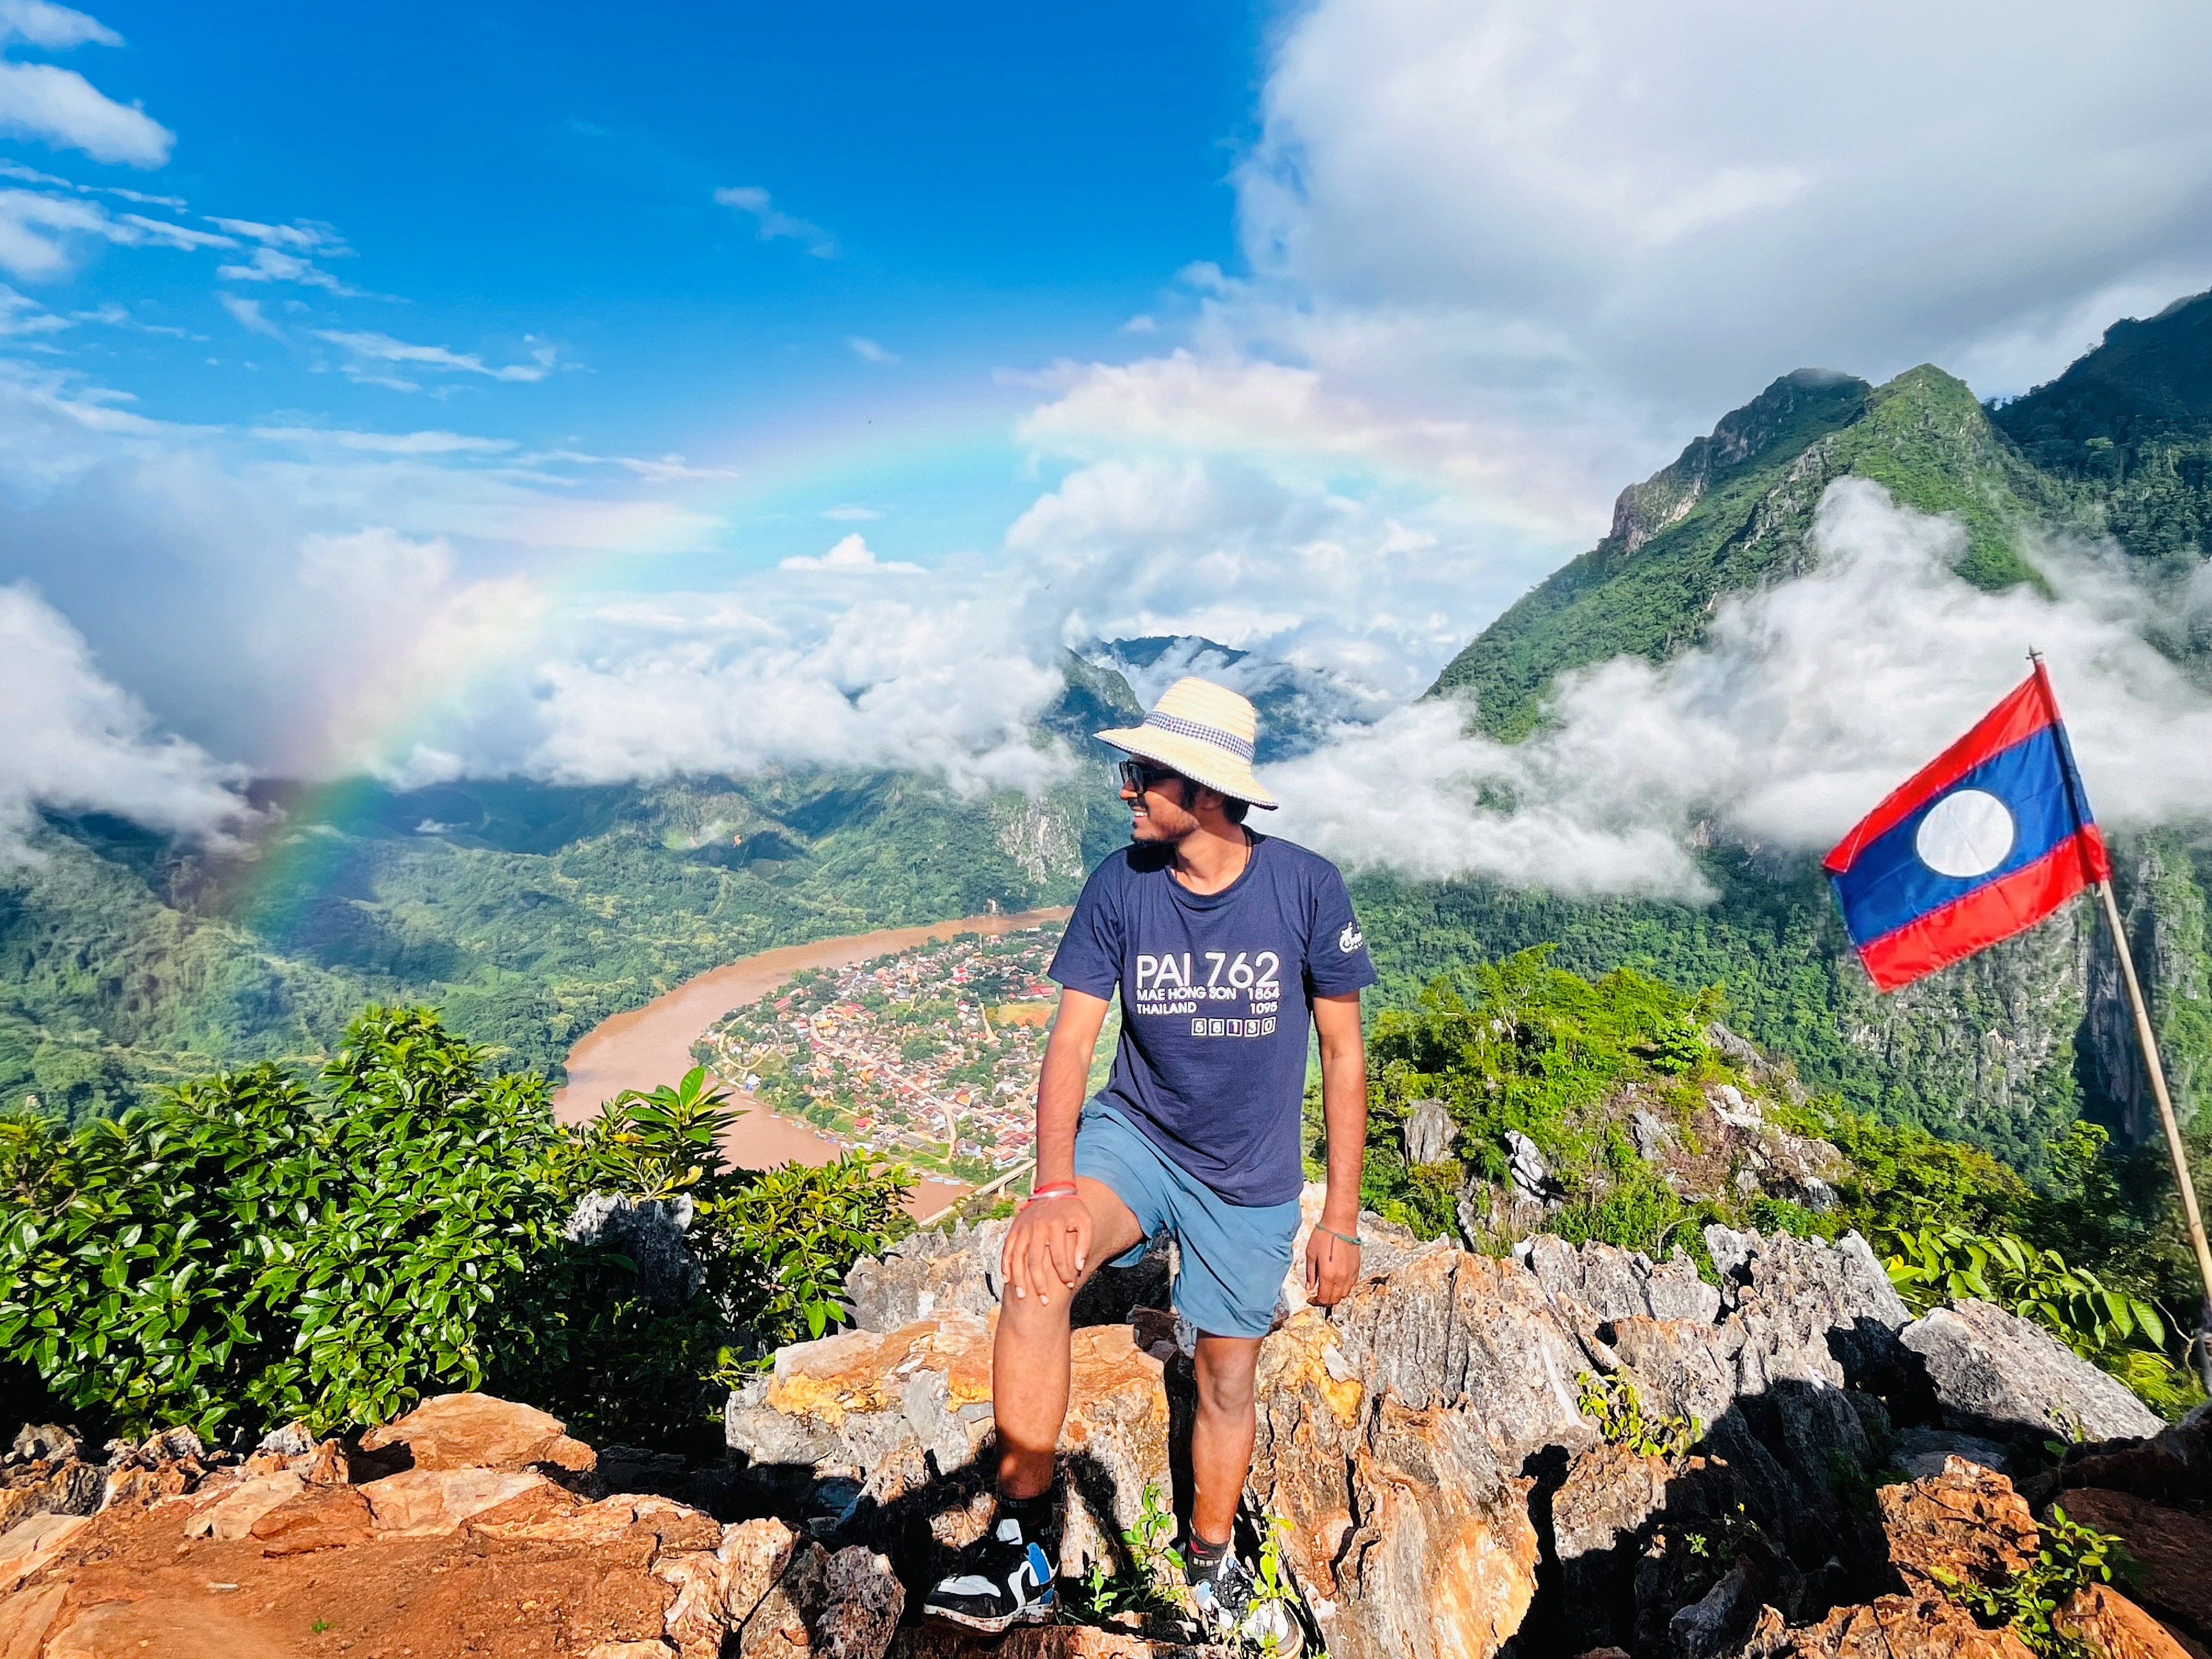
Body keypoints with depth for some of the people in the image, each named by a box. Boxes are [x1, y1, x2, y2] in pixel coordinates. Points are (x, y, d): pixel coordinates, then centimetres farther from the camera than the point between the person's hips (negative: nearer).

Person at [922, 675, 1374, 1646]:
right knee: (1036, 1268, -30)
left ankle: (1209, 1560, 46)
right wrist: (1055, 1188, -31)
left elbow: (1343, 1056, -8)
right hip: (1133, 1133, 0)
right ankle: (1023, 1533, -11)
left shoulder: (1306, 887, -17)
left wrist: (1341, 1221, -5)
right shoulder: (1118, 885, -14)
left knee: (1227, 1379, 15)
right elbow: (1071, 1041, -15)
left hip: (1251, 1181, 0)